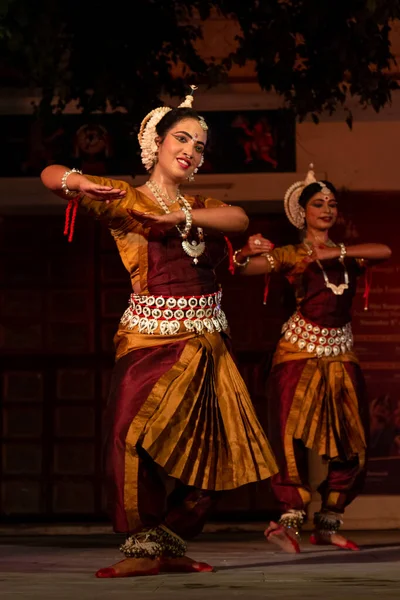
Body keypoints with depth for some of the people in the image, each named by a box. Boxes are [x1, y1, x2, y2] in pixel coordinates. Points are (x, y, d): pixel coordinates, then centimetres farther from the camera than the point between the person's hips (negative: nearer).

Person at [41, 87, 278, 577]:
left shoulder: (199, 205, 15)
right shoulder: (126, 200, 1)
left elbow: (239, 219, -7)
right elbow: (50, 175, -6)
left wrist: (182, 217, -20)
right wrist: (77, 183, -28)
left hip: (206, 343, 6)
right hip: (152, 336, -6)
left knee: (203, 452, 5)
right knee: (136, 436, -18)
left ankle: (168, 545, 15)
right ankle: (143, 547, -9)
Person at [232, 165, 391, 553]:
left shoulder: (347, 255, 15)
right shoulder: (292, 256, 4)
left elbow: (384, 252, -4)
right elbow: (242, 268, -9)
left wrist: (337, 252, -13)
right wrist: (249, 251, -31)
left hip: (341, 353, 5)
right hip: (300, 349, -5)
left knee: (350, 441, 2)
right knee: (292, 432, -17)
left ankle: (328, 524, 9)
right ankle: (290, 519, -19)